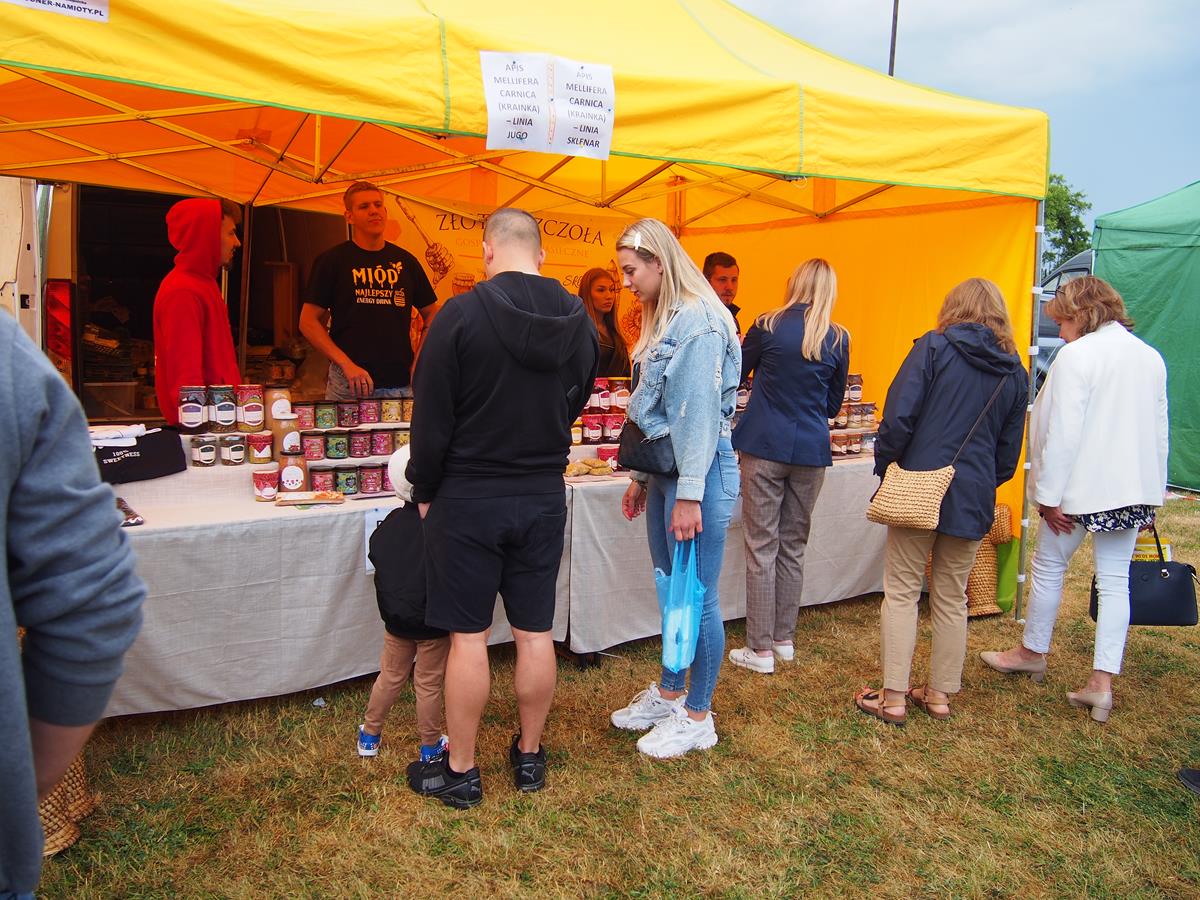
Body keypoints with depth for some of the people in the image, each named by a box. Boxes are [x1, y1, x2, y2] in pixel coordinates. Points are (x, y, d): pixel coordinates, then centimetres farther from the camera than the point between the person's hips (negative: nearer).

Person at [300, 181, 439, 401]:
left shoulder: (405, 260, 11)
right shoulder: (332, 260, 2)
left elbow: (431, 313, 17)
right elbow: (308, 321, -2)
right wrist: (346, 364, -12)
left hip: (401, 383, 3)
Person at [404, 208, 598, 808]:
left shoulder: (462, 314, -15)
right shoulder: (578, 321, 0)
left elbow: (431, 417, -12)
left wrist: (423, 490, 1)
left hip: (469, 497, -4)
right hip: (544, 497, 4)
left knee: (469, 636, 5)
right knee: (535, 633, 13)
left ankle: (460, 772, 19)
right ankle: (530, 756, 29)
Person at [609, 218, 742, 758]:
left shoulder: (698, 322, -14)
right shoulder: (663, 322, 17)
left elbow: (699, 413, -19)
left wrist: (689, 494, -20)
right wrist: (642, 479, 19)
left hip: (698, 471, -10)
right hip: (664, 469, 10)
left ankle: (697, 718, 14)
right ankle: (669, 693, 32)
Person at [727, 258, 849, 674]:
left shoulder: (768, 325, -5)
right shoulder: (838, 339, 3)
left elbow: (735, 378, 7)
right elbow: (833, 405, 14)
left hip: (765, 446, -3)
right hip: (812, 451, 3)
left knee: (762, 546, 1)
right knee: (793, 546, 14)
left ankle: (760, 649, 5)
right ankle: (784, 639, 24)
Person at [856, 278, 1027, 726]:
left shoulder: (934, 347, -5)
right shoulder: (1015, 372, 10)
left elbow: (899, 416, -13)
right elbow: (1010, 450, 14)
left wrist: (884, 470, -2)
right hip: (973, 498, 4)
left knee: (901, 592, 4)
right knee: (952, 598, 14)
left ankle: (893, 697, 6)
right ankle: (940, 693, 23)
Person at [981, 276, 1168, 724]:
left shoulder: (1076, 356, -14)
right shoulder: (1151, 357, 9)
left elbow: (1063, 432, -18)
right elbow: (1159, 431, 13)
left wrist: (1049, 494, -13)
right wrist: (1153, 495, 19)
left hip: (1080, 486, -6)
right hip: (1132, 489, 6)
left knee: (1049, 567, 13)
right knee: (1114, 580, 9)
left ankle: (1032, 652, 30)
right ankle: (1102, 681, 10)